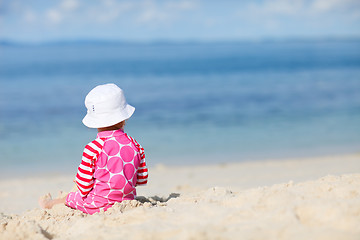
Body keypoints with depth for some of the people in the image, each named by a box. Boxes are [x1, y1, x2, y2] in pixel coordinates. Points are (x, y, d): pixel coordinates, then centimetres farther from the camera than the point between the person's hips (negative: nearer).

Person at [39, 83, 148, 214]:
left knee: (71, 196, 26)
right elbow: (142, 180, 6)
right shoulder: (135, 146, -4)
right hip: (127, 201, 4)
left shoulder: (93, 148, -17)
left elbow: (84, 184, -11)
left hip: (98, 206, -4)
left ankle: (49, 204, 53)